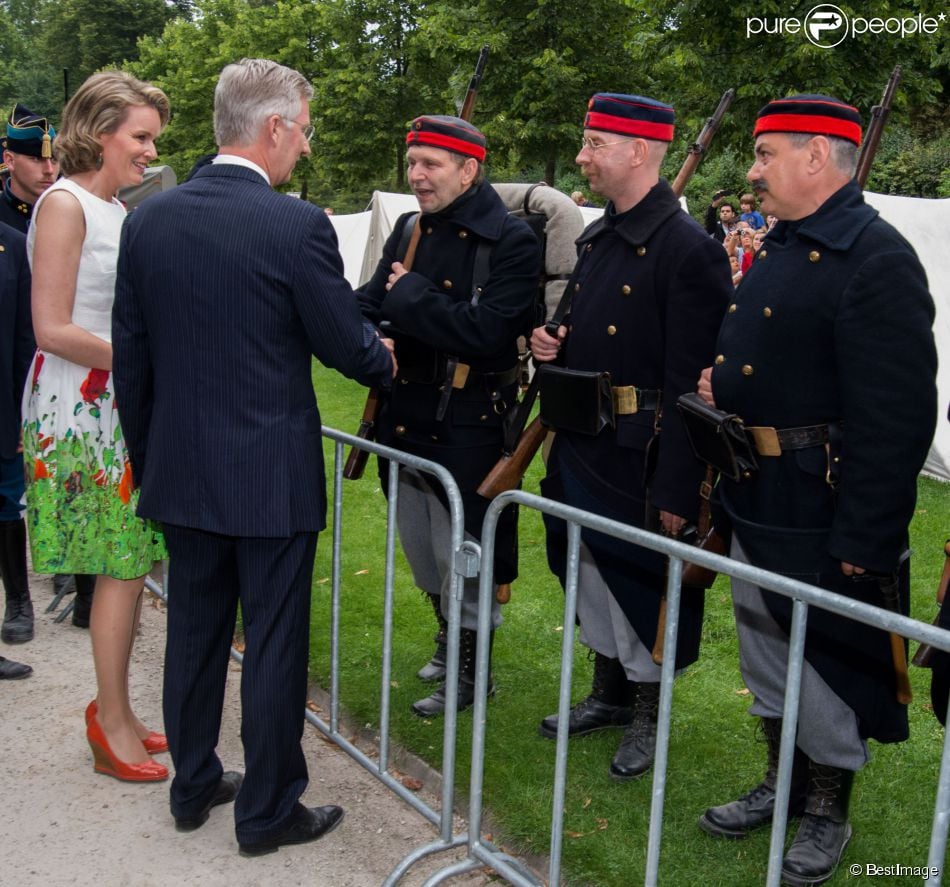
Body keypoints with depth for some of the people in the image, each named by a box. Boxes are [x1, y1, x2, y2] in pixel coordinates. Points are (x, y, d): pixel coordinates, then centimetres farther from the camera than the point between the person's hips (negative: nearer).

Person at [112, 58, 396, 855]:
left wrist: (145, 456, 16)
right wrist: (385, 361, 15)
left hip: (181, 470, 5)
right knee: (274, 644, 8)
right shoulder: (298, 225, -16)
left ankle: (193, 786, 34)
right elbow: (347, 347, -8)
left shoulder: (148, 219, 1)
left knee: (195, 632, 18)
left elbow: (131, 355, 6)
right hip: (272, 475, -5)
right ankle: (269, 812, 22)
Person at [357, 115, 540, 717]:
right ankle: (447, 638, 43)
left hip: (467, 429, -7)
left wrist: (412, 294, -18)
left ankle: (469, 672, 24)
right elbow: (371, 307, 3)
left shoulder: (513, 240, -14)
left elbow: (485, 332, -26)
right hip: (406, 415, 7)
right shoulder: (411, 229, 6)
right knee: (421, 551, 20)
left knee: (459, 555, 4)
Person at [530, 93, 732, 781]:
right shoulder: (595, 239, 10)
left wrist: (676, 490, -21)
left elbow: (692, 382, -20)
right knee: (594, 576, 19)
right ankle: (609, 695, 38)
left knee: (641, 582, 6)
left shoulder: (690, 248, -17)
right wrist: (553, 343, 0)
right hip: (581, 447, 8)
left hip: (640, 459, -8)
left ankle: (650, 716, 27)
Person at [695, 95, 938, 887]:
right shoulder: (778, 249, 11)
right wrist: (722, 385, 2)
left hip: (823, 513, -9)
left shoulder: (877, 258, -18)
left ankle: (828, 812, 28)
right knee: (766, 650, 20)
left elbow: (897, 416, -22)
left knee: (827, 661, 8)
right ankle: (784, 783, 39)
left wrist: (865, 538, -22)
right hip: (755, 496, 9)